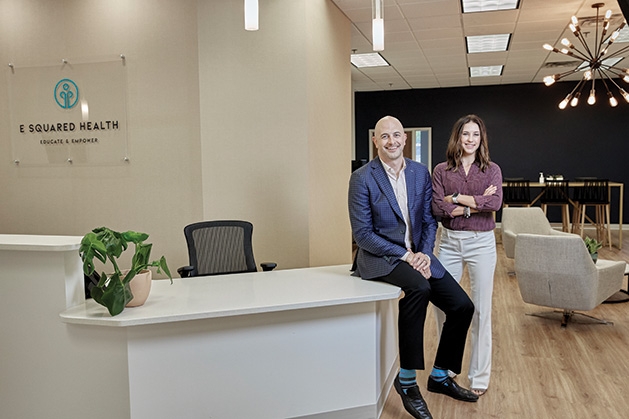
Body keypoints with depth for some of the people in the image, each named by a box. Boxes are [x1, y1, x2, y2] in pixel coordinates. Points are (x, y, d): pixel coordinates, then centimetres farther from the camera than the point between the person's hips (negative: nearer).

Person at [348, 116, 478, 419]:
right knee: (418, 288, -35)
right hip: (379, 257, -6)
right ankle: (406, 380, -20)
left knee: (462, 306, -4)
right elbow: (362, 233, -12)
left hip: (417, 254, 6)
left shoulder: (421, 173, 6)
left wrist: (424, 253, -10)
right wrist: (403, 255, -19)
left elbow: (429, 220, 9)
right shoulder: (362, 178, -9)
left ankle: (439, 377, 19)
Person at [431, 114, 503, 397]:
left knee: (481, 309, 5)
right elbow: (438, 209, -9)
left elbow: (495, 203, -15)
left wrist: (457, 198, -14)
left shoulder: (492, 170, 2)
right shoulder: (441, 170, 2)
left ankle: (480, 376, 19)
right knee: (441, 304, 5)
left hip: (481, 243, -1)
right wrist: (477, 203, -12)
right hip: (449, 242, 1)